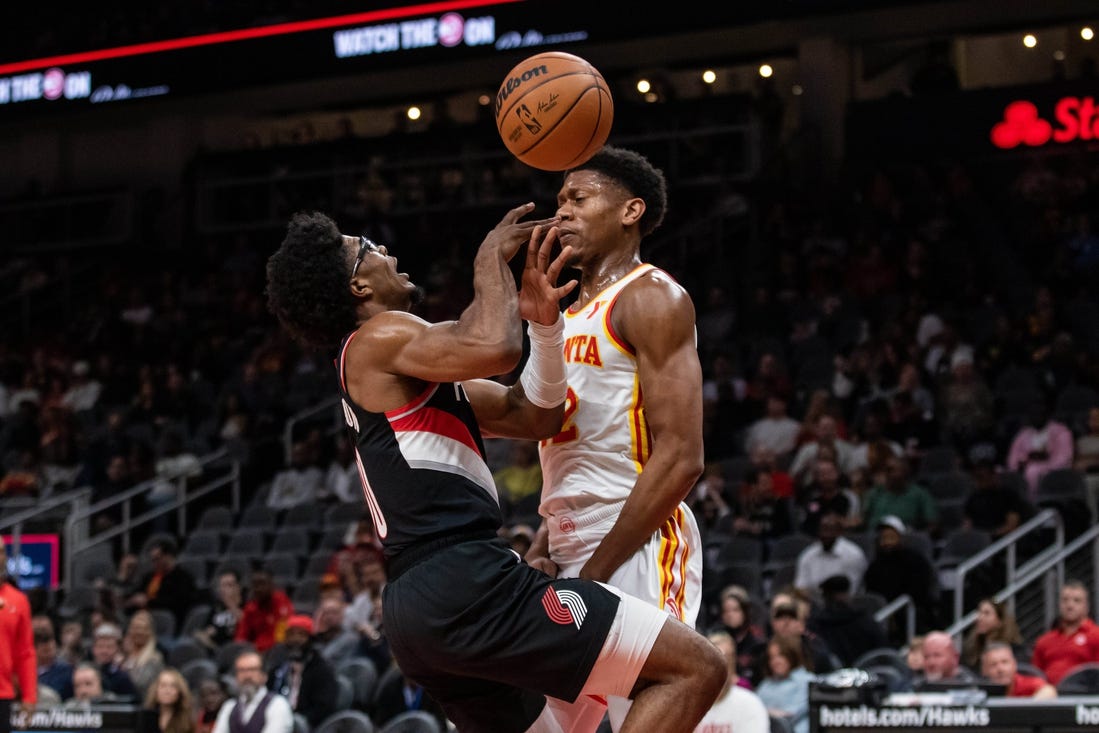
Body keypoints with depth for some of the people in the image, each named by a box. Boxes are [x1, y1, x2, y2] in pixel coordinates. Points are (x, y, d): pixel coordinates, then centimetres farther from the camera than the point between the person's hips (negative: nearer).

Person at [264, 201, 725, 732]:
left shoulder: (418, 374, 27)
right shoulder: (380, 337, -1)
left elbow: (534, 416, 24)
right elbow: (494, 348, -20)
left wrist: (543, 320, 8)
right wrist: (491, 258, -2)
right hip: (464, 584, -10)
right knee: (693, 666, -12)